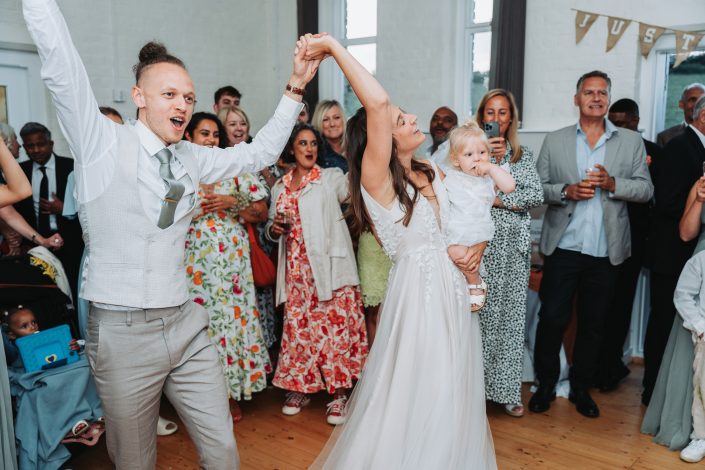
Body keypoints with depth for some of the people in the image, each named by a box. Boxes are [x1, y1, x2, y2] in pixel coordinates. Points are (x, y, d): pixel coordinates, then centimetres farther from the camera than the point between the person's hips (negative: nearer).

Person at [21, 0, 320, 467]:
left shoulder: (192, 159, 8)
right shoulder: (102, 142, -5)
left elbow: (259, 153, 14)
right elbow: (61, 61, -13)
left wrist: (295, 88, 11)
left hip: (187, 324, 4)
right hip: (122, 331, -4)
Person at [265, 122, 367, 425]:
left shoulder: (332, 178, 5)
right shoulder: (280, 188, 17)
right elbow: (271, 228, 22)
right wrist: (275, 228, 1)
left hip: (330, 264, -3)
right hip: (297, 269, 4)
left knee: (335, 325, -6)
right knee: (299, 326, 5)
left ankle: (339, 394, 4)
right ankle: (300, 388, 21)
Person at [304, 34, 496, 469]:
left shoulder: (433, 173, 8)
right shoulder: (377, 179, -15)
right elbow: (377, 103, -30)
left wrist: (479, 245, 1)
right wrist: (333, 47, -25)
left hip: (453, 291, 7)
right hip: (418, 293, -7)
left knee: (451, 400, 21)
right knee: (415, 404, 6)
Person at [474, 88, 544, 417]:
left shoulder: (524, 156, 13)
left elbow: (536, 195, -1)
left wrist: (497, 199, -7)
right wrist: (484, 155, -12)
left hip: (513, 244, 3)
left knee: (511, 314, 5)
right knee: (478, 311, -2)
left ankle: (508, 390, 15)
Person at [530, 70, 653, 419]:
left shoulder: (631, 142, 8)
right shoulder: (554, 141, 6)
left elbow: (646, 190, 4)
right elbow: (537, 188, 3)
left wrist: (612, 184, -14)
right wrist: (566, 191, -15)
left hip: (606, 252, 2)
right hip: (563, 247, -1)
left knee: (593, 324, 11)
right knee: (552, 318, 1)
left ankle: (581, 388, 28)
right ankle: (546, 384, 20)